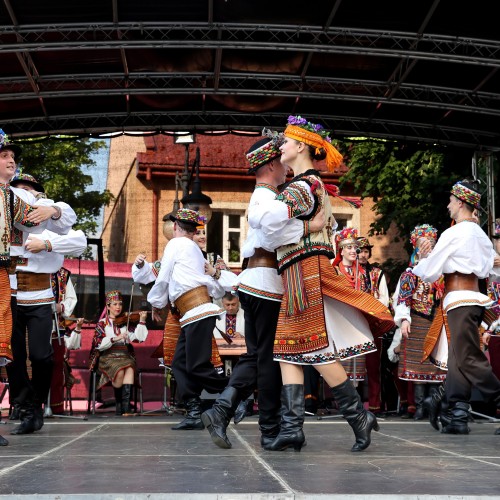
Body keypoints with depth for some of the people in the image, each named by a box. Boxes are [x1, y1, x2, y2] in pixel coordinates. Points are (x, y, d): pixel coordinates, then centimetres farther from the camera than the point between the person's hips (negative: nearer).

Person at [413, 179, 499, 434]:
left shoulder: (453, 233, -10)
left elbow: (430, 272, -7)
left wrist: (416, 267, 16)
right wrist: (433, 254, 20)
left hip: (460, 300, -9)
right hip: (474, 296, 9)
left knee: (468, 359, -8)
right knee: (458, 359, 8)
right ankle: (457, 415, 6)